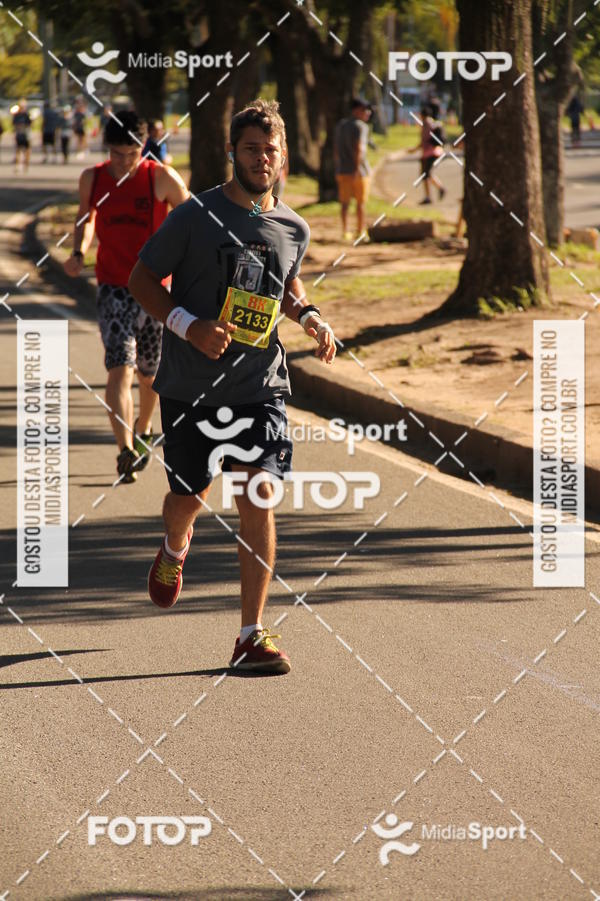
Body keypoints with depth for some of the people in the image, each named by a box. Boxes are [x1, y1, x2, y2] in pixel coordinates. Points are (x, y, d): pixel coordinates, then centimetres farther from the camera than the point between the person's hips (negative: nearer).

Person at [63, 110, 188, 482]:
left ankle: (143, 429, 43)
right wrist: (79, 252, 0)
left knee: (150, 374, 13)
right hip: (113, 288, 0)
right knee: (120, 368, -17)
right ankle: (126, 452, -24)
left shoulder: (162, 179, -10)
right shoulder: (92, 179, -2)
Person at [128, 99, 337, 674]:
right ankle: (174, 550, 50)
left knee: (258, 498, -10)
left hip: (259, 386, 2)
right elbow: (141, 280, -3)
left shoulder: (293, 230, 5)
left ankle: (252, 636, -6)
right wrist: (188, 324, -18)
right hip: (191, 386, -2)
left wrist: (310, 318, 4)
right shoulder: (195, 216, -8)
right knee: (189, 495, 10)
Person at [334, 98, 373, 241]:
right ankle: (360, 231, 7)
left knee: (345, 202, 9)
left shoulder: (340, 125, 10)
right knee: (361, 202, 4)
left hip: (342, 170, 6)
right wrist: (357, 168, -24)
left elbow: (335, 149, 14)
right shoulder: (361, 126, -12)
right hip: (359, 170, -6)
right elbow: (358, 148, -22)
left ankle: (345, 231, 7)